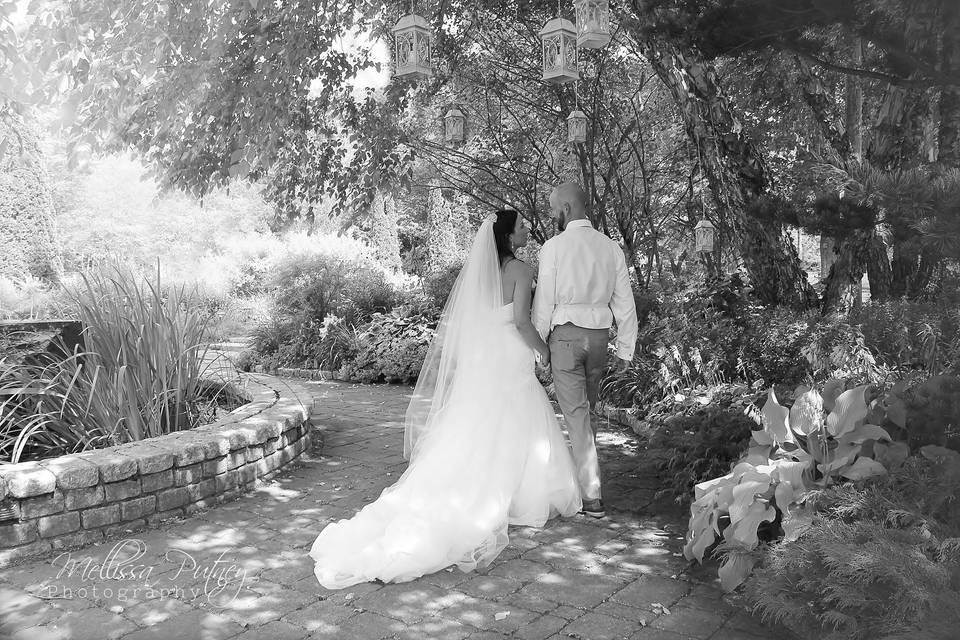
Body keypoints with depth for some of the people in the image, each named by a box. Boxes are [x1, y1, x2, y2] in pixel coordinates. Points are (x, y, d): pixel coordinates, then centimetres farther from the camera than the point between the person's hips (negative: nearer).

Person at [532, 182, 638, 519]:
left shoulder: (554, 247, -8)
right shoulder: (611, 247, 5)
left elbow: (544, 302, -7)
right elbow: (625, 304, 6)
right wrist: (625, 349, 13)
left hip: (566, 333, -5)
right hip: (599, 334, 5)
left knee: (576, 414, -1)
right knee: (587, 409, 19)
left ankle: (592, 497, 1)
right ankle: (582, 477, 29)